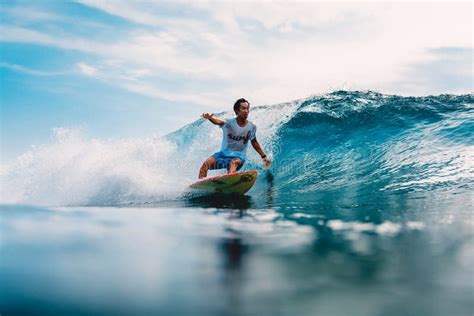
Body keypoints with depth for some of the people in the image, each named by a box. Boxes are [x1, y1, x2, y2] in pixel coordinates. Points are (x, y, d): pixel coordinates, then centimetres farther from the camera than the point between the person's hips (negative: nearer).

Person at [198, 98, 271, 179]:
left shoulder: (252, 127, 0)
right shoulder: (230, 123, -10)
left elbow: (254, 142, 16)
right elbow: (219, 122, -32)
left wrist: (263, 156, 18)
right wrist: (210, 118, -55)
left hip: (238, 156, -1)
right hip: (224, 153, 1)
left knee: (233, 163, -36)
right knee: (206, 164, -22)